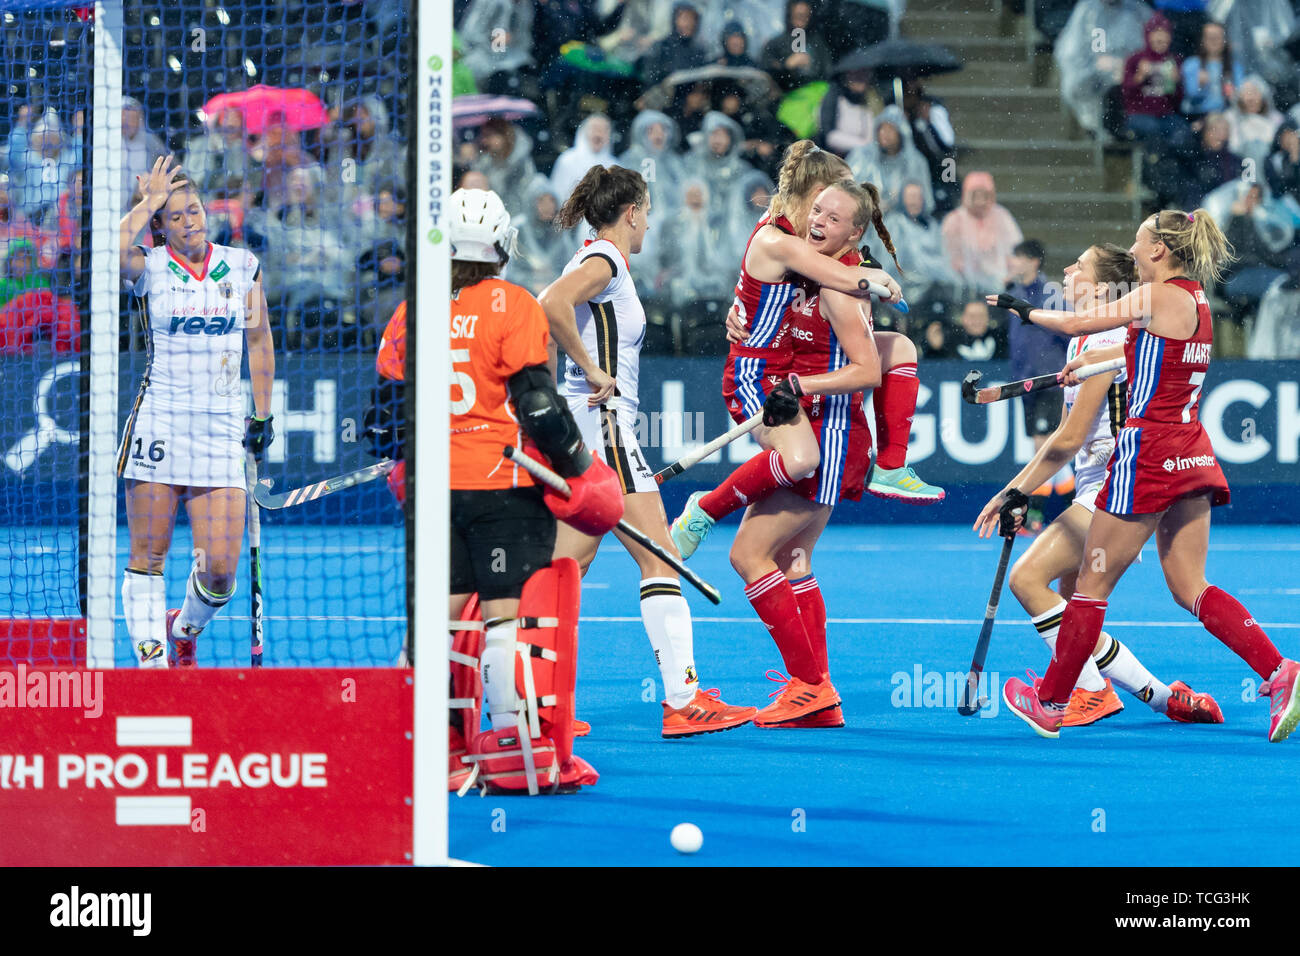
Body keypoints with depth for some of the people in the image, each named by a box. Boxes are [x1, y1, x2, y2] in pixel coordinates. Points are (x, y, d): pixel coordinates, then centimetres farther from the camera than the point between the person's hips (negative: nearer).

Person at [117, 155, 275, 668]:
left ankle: (185, 629, 26)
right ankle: (151, 657, 7)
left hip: (221, 428, 2)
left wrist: (263, 415, 16)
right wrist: (149, 202, -13)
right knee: (148, 557, -2)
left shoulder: (243, 266, 8)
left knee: (219, 570, -3)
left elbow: (260, 341, 19)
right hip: (160, 421, -2)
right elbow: (111, 252, -25)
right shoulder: (150, 267, 0)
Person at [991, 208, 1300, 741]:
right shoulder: (1196, 300, 13)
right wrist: (1088, 363, 40)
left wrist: (1026, 311, 10)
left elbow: (1078, 324, -7)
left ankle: (1049, 703, 13)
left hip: (1151, 452, -9)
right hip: (1193, 456, 9)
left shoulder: (1159, 296, -12)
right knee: (1189, 587, 8)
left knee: (1092, 583, 3)